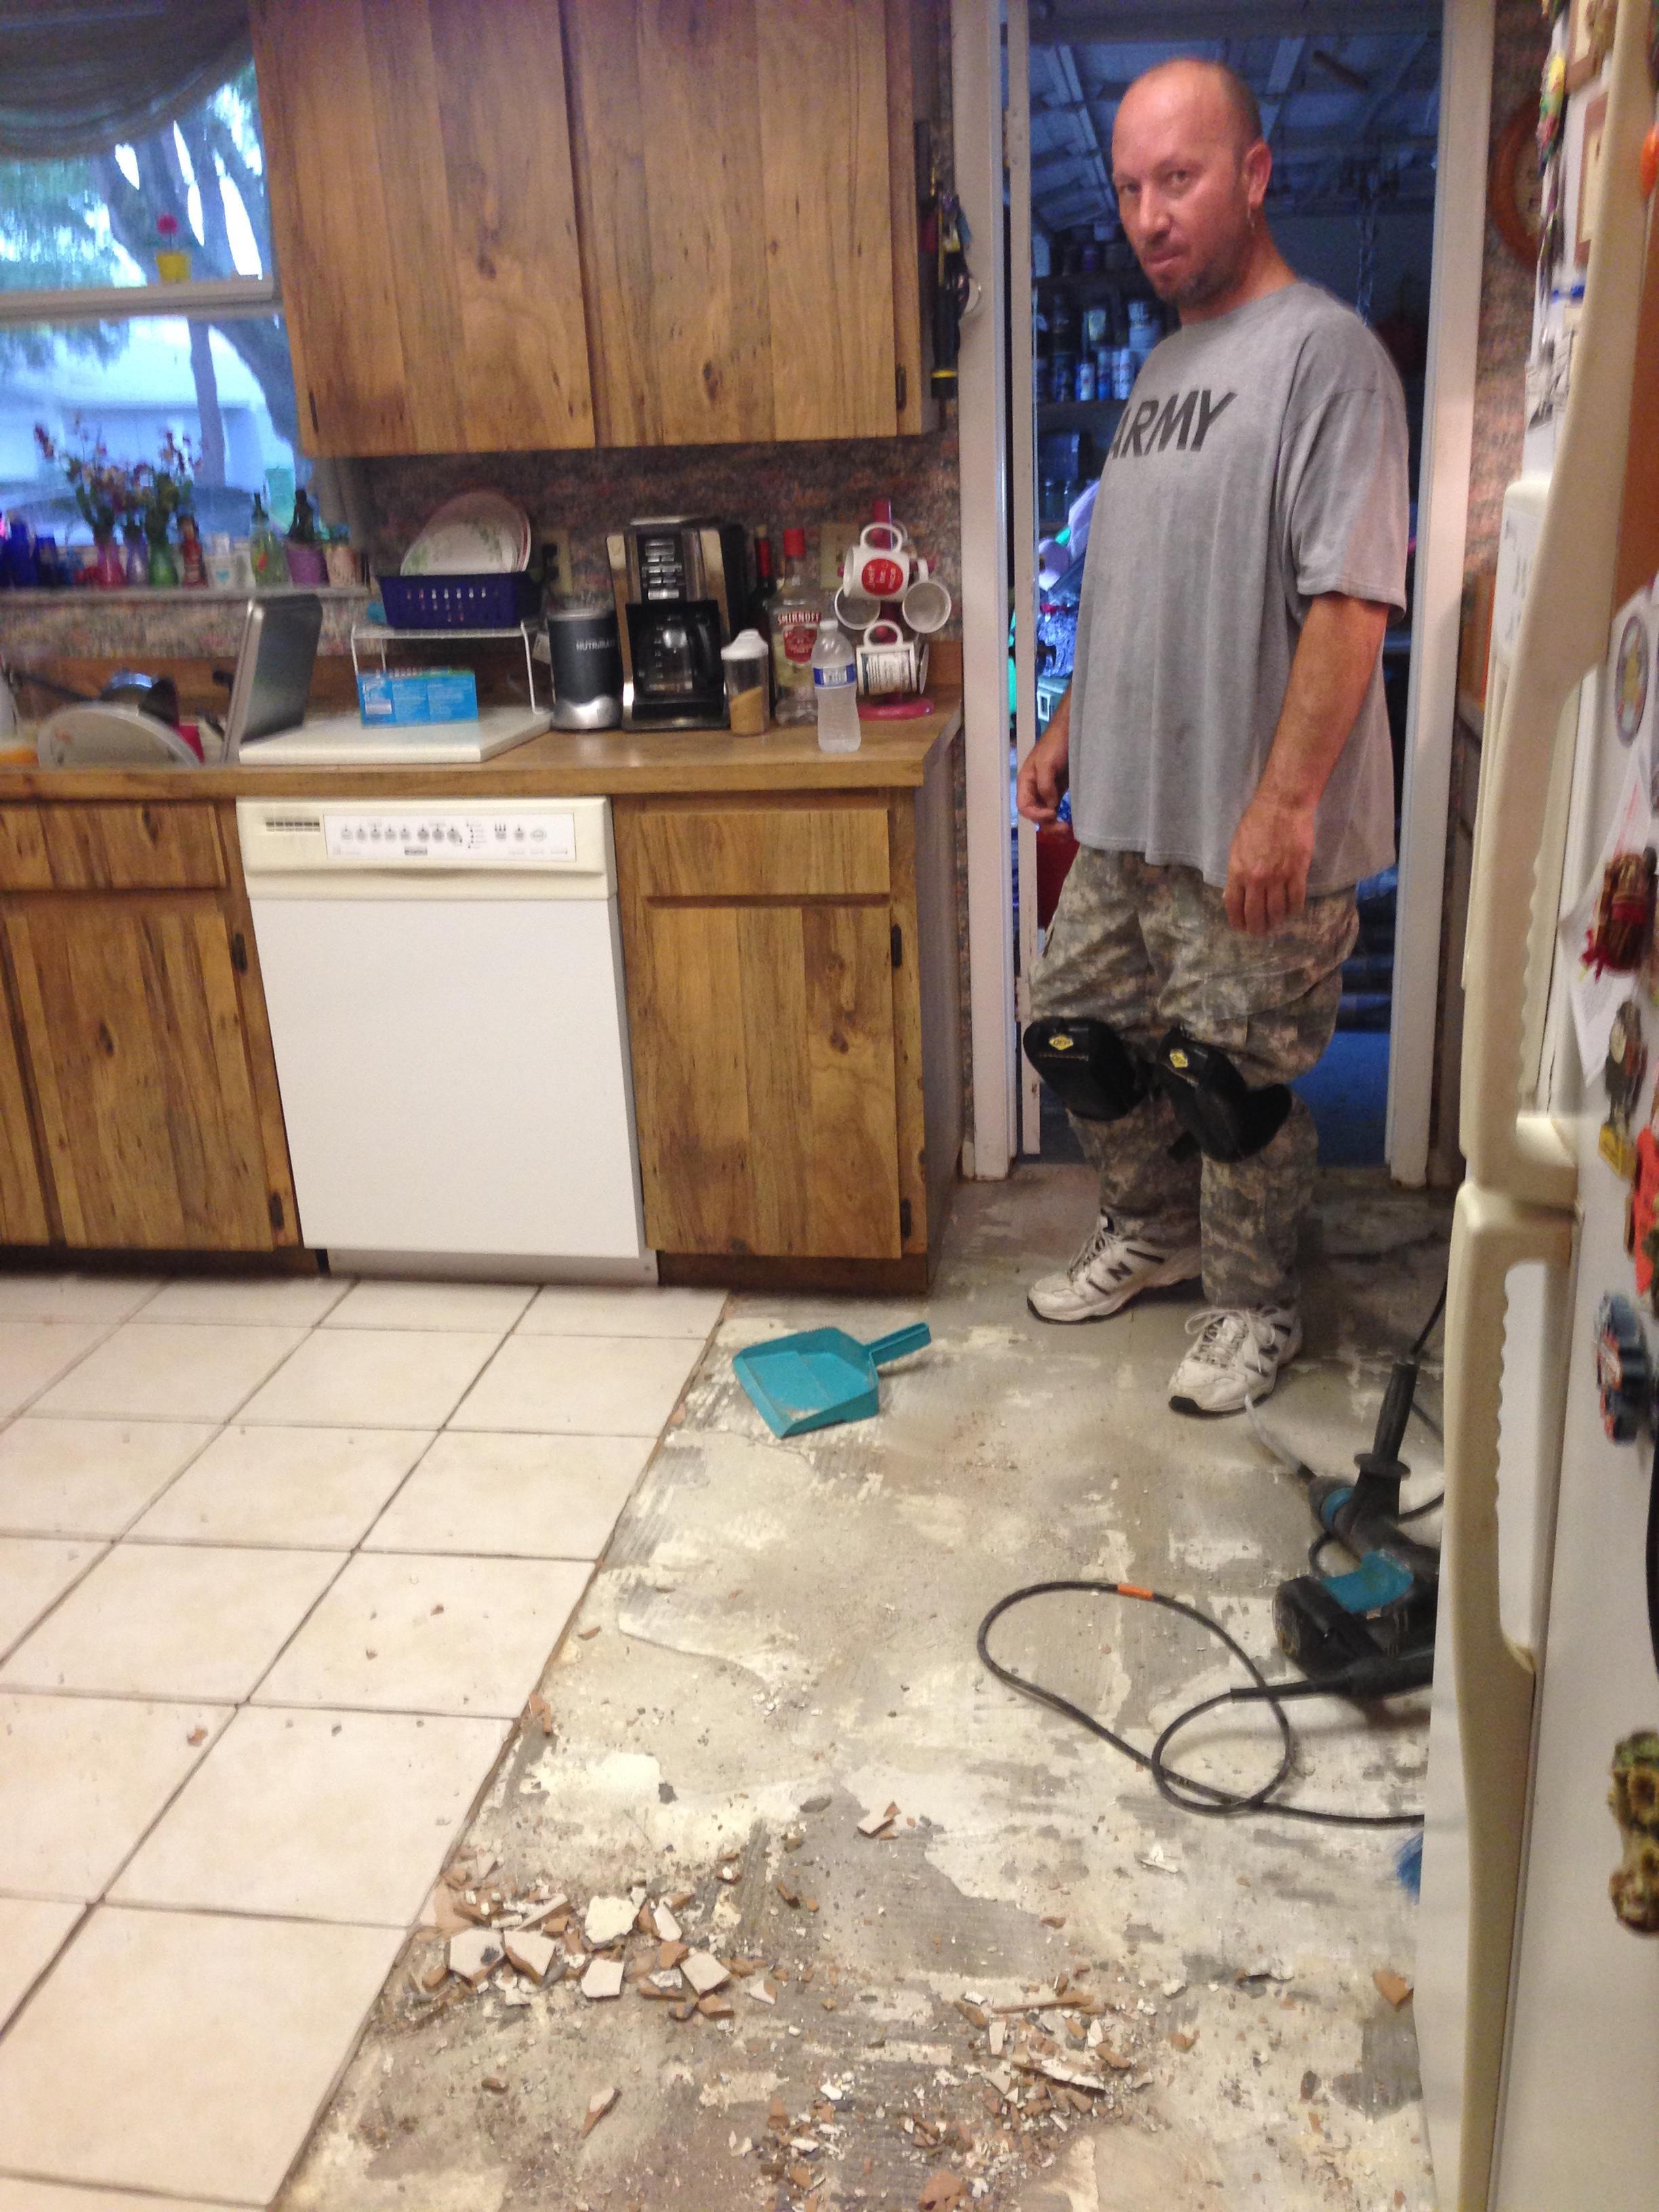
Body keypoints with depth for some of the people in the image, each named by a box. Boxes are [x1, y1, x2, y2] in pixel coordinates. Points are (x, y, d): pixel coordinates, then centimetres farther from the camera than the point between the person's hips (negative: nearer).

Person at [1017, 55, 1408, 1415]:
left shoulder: (1324, 355, -13)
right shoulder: (1165, 362, 15)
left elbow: (1350, 603, -20)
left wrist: (1284, 804, -25)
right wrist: (1068, 728, 19)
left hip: (1250, 834, -8)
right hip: (1128, 808, 9)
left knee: (1238, 1082, 3)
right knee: (1083, 1027, 17)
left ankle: (1254, 1307, 24)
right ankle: (1151, 1232, 39)